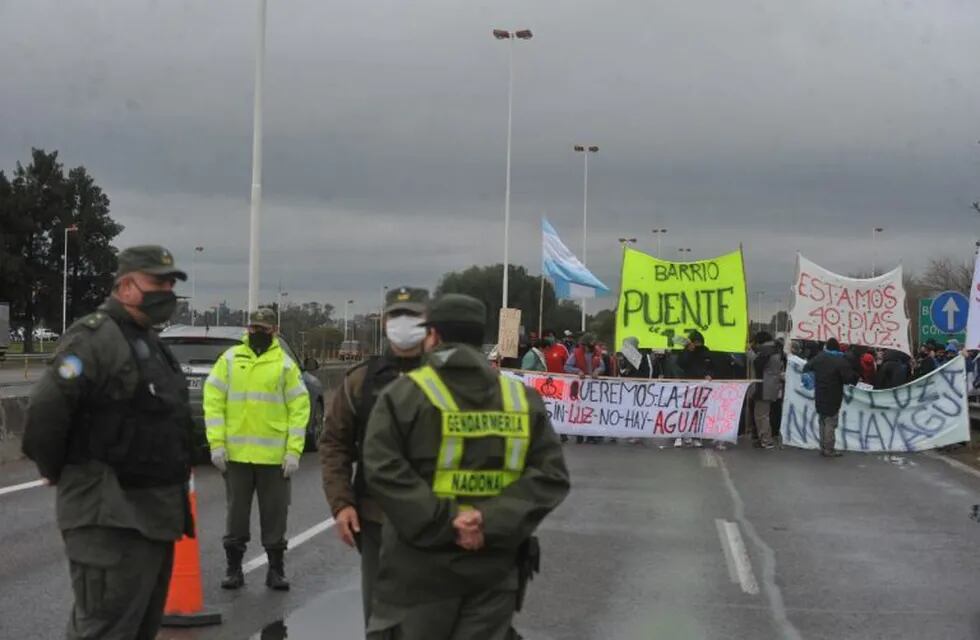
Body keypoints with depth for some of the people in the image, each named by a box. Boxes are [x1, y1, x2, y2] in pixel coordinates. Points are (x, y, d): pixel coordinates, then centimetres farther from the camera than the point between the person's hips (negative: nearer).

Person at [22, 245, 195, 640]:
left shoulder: (149, 342, 17)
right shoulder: (95, 338, -15)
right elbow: (46, 409, -26)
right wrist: (55, 472, -12)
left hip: (153, 514, 10)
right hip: (110, 518, -10)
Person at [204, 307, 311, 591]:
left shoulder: (285, 364, 3)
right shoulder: (229, 359, 5)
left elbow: (299, 408, 1)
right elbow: (213, 400, 3)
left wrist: (294, 451, -7)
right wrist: (217, 443, -6)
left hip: (274, 457, -1)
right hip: (236, 453, 1)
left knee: (275, 514, 6)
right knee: (236, 512, 8)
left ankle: (276, 570, 16)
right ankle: (234, 568, 17)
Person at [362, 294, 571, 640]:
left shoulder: (404, 393, -5)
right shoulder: (523, 399, 6)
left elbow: (384, 472, -15)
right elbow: (551, 475, -2)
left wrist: (443, 522, -17)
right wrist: (493, 522, -11)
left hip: (421, 566, -3)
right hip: (493, 568, 3)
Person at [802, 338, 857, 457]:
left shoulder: (819, 358, 2)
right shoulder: (840, 361, -16)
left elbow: (806, 368, 14)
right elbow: (849, 378, -19)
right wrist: (856, 377, 1)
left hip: (819, 396, 6)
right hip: (833, 398, -6)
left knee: (823, 421, 16)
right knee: (830, 422, -1)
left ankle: (823, 447, 21)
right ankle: (829, 449, -1)